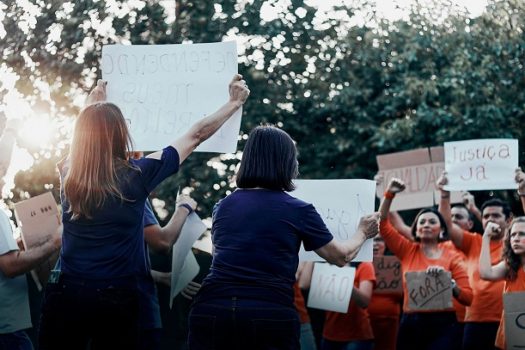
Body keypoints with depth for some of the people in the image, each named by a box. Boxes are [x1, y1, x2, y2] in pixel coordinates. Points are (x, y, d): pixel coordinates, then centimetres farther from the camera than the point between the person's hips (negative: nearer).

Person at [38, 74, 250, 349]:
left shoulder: (68, 177, 1)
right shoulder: (136, 176, -8)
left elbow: (84, 133, 26)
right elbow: (195, 135, 3)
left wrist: (93, 105, 43)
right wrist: (235, 102, 14)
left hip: (65, 295, 3)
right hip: (116, 299, -2)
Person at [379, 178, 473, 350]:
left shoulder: (452, 257, 3)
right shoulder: (408, 251, 8)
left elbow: (468, 297, -2)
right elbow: (383, 224, 3)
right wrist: (389, 194, -5)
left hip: (441, 324, -2)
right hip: (410, 324, 2)